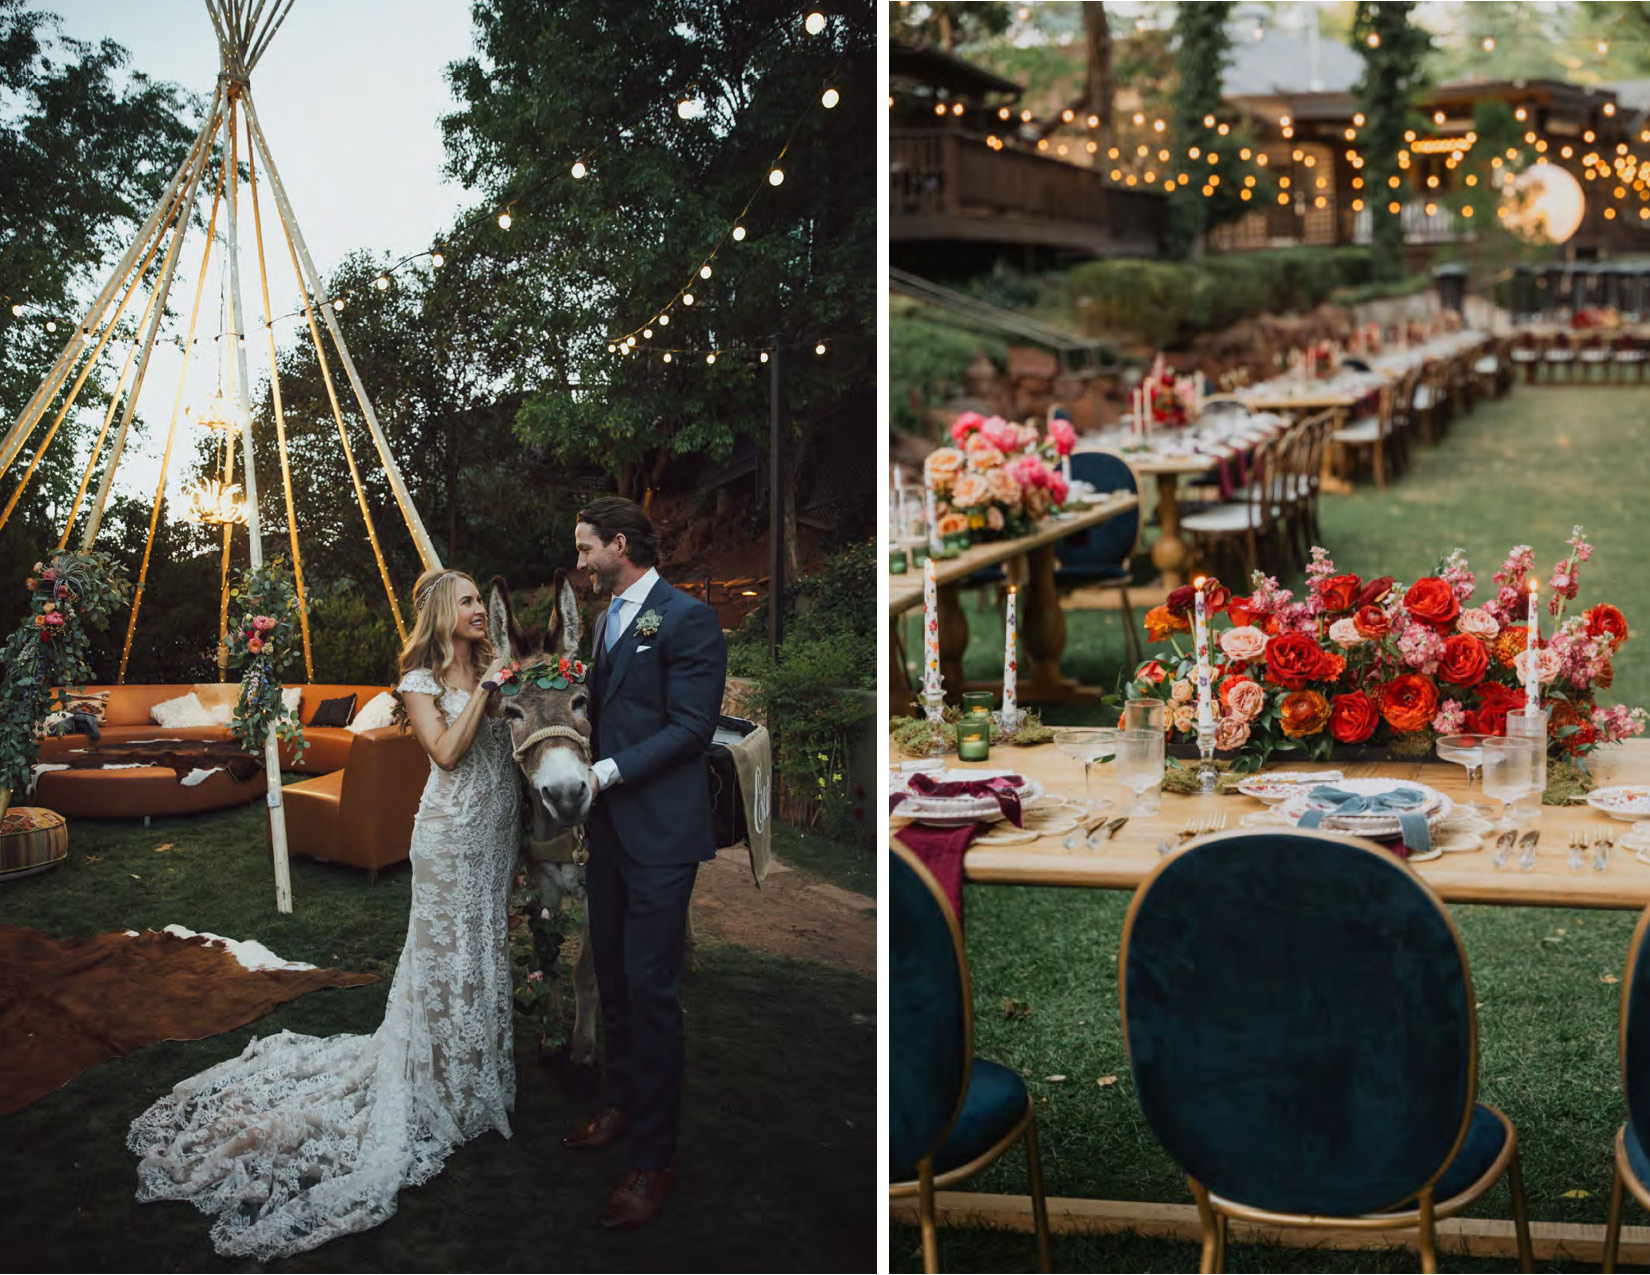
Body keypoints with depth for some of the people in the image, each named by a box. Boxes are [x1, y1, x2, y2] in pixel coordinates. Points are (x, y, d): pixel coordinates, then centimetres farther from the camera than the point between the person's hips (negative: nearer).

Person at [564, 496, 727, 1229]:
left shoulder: (686, 619, -11)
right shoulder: (608, 619, 15)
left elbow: (691, 727, -16)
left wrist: (608, 772, -18)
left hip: (659, 835, -8)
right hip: (609, 829, 8)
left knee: (649, 990, -5)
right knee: (614, 981, 15)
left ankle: (654, 1160, 3)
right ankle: (621, 1107, 31)